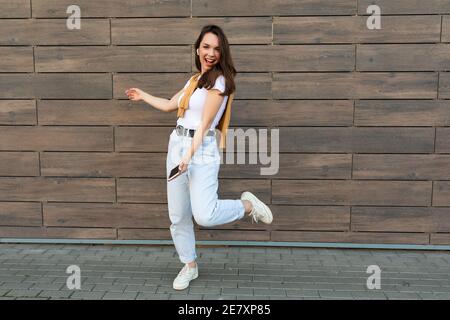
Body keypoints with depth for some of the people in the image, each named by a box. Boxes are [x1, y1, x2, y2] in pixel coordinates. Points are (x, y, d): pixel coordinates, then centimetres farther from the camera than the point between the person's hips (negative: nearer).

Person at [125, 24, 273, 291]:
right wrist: (142, 95, 41)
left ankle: (248, 204, 6)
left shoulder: (219, 80, -6)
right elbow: (169, 105, 27)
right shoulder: (194, 80, 16)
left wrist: (190, 155, -20)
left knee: (205, 215, -22)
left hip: (202, 149, -7)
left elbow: (204, 124, -13)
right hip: (177, 145, 7)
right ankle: (190, 266, 28)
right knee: (177, 216, 9)